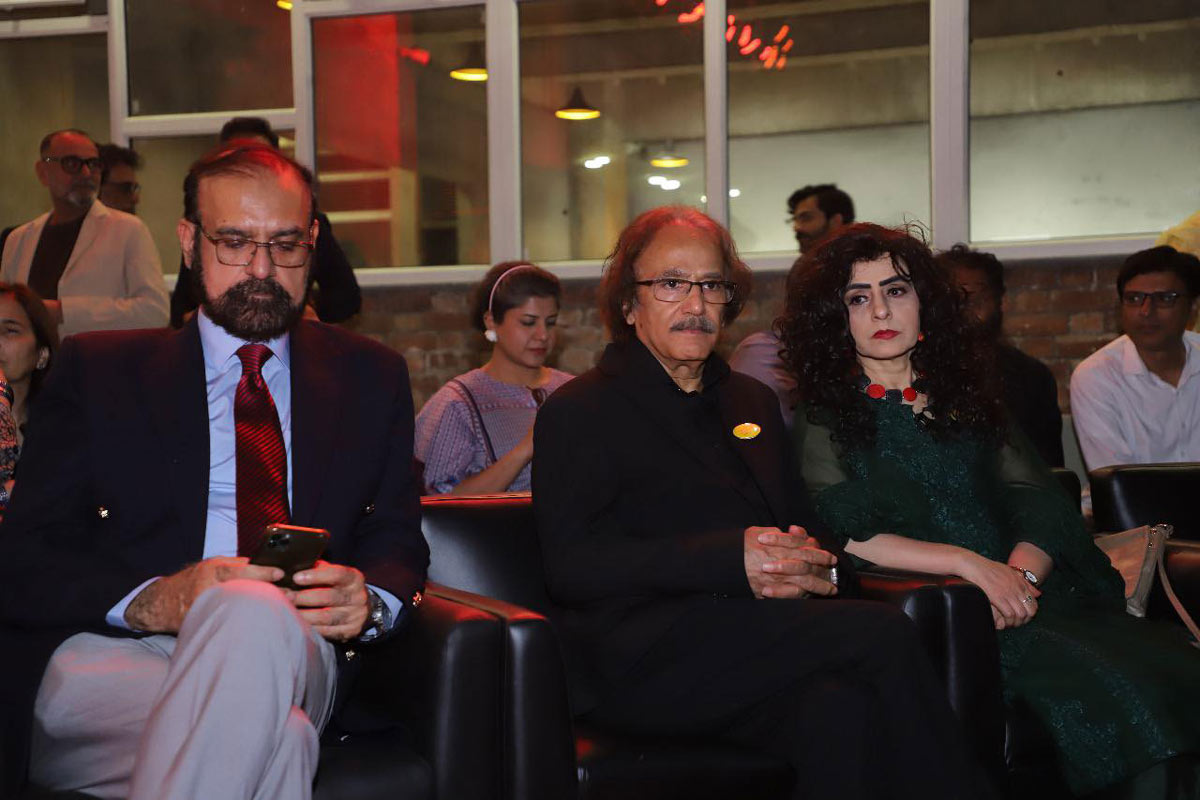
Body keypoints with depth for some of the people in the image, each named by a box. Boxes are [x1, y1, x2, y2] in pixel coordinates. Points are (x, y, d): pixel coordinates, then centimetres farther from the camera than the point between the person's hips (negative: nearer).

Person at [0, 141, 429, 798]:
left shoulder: (369, 378, 21)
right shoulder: (96, 369, 15)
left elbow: (397, 543, 17)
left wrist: (367, 600, -10)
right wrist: (155, 601, -17)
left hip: (290, 651, 3)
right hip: (105, 656, -2)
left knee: (254, 616, -37)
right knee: (278, 741, -38)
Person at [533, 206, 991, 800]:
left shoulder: (753, 401, 26)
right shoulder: (580, 412, 5)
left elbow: (805, 523, 23)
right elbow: (571, 566, -8)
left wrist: (816, 563, -4)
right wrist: (732, 560, -18)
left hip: (755, 636, 5)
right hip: (643, 658, -5)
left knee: (837, 712, -32)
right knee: (881, 634, -25)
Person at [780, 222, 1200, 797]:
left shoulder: (966, 396, 20)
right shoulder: (824, 419, 8)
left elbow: (1037, 502, 10)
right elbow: (847, 536, -6)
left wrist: (1021, 574, -12)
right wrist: (970, 564, -15)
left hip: (1030, 593, 5)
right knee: (1106, 691, -29)